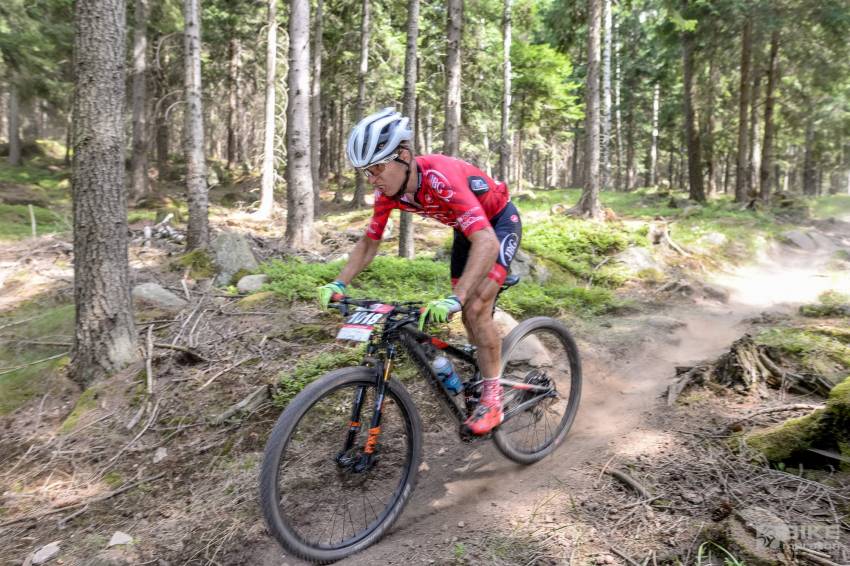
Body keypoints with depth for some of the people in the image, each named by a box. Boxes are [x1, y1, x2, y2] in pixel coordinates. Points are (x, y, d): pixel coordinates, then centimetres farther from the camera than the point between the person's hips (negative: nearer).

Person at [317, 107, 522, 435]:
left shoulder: (442, 177, -40)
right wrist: (339, 284, -21)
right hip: (467, 228, 7)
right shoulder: (388, 191, -18)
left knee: (476, 308, -19)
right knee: (468, 314, 6)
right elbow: (369, 242, -7)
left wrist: (455, 300, -57)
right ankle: (489, 371, 31)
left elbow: (486, 242, -49)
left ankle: (492, 401, -5)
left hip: (500, 222, -7)